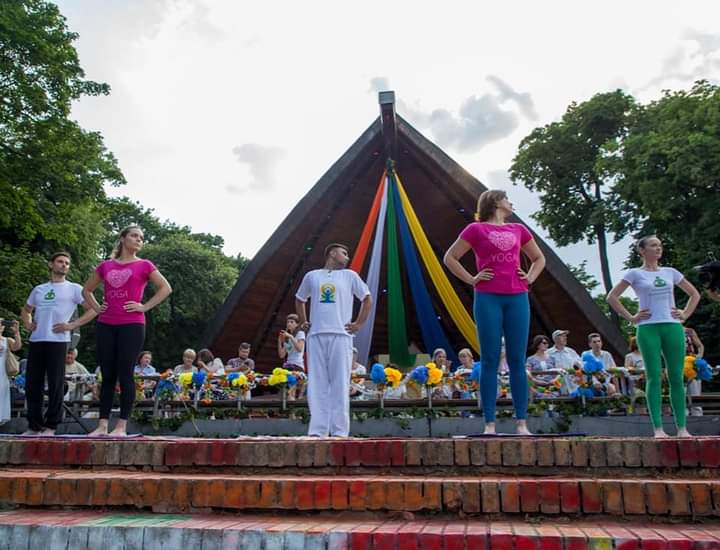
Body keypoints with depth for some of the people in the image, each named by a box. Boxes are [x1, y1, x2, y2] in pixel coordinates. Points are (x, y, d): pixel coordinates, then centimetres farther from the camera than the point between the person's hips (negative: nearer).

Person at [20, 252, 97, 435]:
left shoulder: (74, 289, 5)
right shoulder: (39, 289, 19)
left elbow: (93, 309, -2)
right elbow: (25, 310, 31)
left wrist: (72, 325, -9)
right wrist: (27, 324, 11)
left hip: (57, 341, -5)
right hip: (35, 341, 5)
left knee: (55, 385, -4)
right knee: (32, 384, 6)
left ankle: (50, 426, 3)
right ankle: (34, 425, 16)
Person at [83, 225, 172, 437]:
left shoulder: (144, 265, 5)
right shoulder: (106, 265, 14)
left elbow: (166, 288, -1)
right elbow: (87, 289, 25)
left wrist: (145, 307, -6)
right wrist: (96, 307, 10)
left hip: (132, 325, -3)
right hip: (105, 325, 3)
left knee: (125, 375, -3)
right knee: (107, 376, 6)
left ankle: (122, 426, 2)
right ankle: (102, 425, 11)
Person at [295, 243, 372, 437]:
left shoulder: (350, 275, 13)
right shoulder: (312, 276, 16)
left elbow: (367, 299, 15)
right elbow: (299, 299, 27)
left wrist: (359, 324, 6)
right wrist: (303, 322, 15)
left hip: (341, 335, -1)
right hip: (316, 335, 2)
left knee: (340, 384, -5)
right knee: (317, 384, 0)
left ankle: (340, 430, -2)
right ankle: (317, 430, 5)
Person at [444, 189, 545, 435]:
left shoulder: (519, 229, 17)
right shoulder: (476, 229, 5)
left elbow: (539, 258, 28)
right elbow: (450, 258, 4)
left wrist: (530, 277, 11)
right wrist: (471, 279, -3)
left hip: (517, 298, 4)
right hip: (488, 298, -3)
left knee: (517, 360, 3)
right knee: (491, 361, -3)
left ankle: (522, 423, 7)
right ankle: (490, 424, 2)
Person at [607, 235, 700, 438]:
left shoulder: (670, 272, 13)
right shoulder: (635, 274, 3)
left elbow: (694, 294, 23)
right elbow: (612, 297, -1)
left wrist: (685, 314, 10)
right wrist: (630, 318, -4)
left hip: (673, 327, 4)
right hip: (648, 329, -3)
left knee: (676, 377, 2)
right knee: (654, 378, -4)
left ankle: (682, 427, 8)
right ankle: (658, 428, -2)